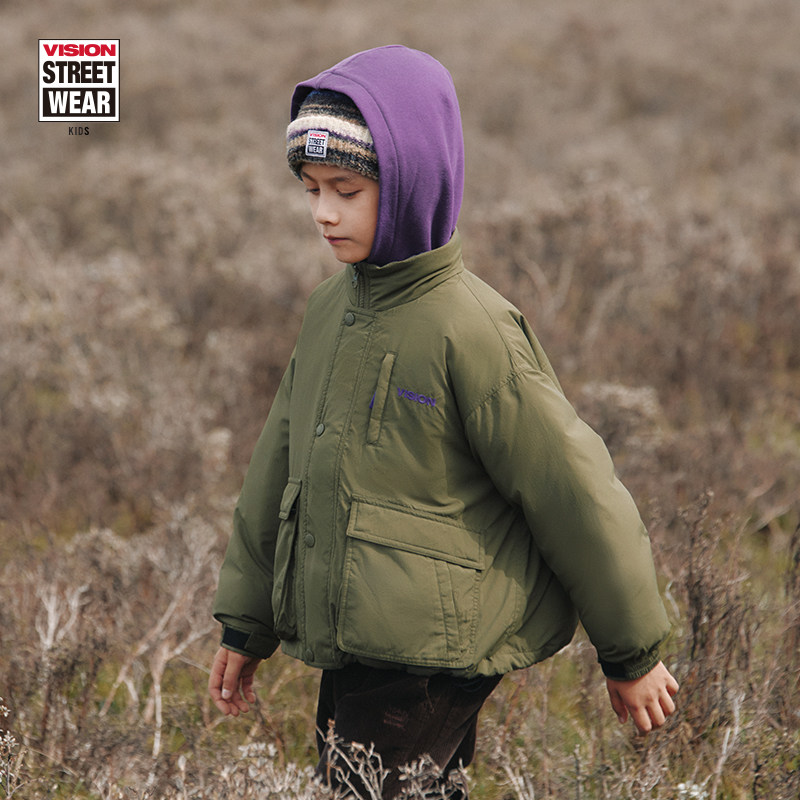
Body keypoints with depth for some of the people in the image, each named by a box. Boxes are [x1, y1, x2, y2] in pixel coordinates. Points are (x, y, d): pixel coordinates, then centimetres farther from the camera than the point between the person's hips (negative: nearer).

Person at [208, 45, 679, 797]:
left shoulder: (470, 329, -15)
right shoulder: (333, 309, 8)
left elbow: (575, 492, -9)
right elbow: (279, 472, 19)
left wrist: (632, 654, -2)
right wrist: (245, 625, 23)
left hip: (431, 663, -7)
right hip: (353, 651, 7)